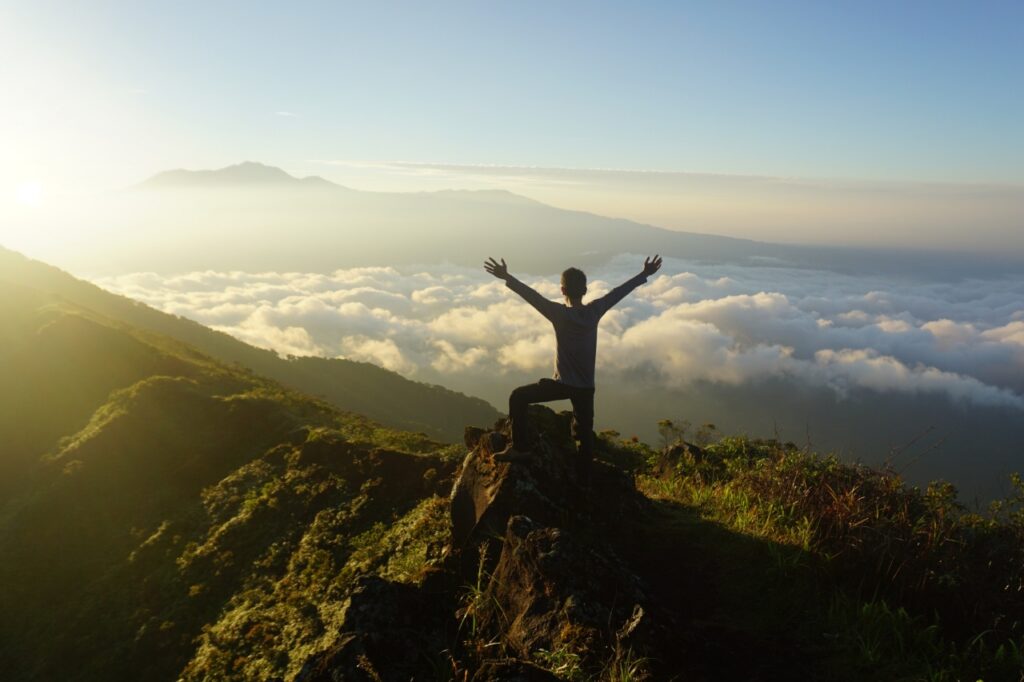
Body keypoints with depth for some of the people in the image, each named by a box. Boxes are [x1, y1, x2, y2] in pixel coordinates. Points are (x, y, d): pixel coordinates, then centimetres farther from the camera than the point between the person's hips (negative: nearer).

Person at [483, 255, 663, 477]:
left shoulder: (561, 314, -17)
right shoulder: (594, 311, -4)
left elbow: (533, 296, -24)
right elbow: (618, 292, 6)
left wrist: (507, 278, -26)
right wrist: (644, 275, 17)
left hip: (563, 384, -5)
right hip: (586, 387, 5)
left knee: (518, 397, 9)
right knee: (585, 432, 16)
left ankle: (520, 449, 5)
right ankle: (584, 477, 24)